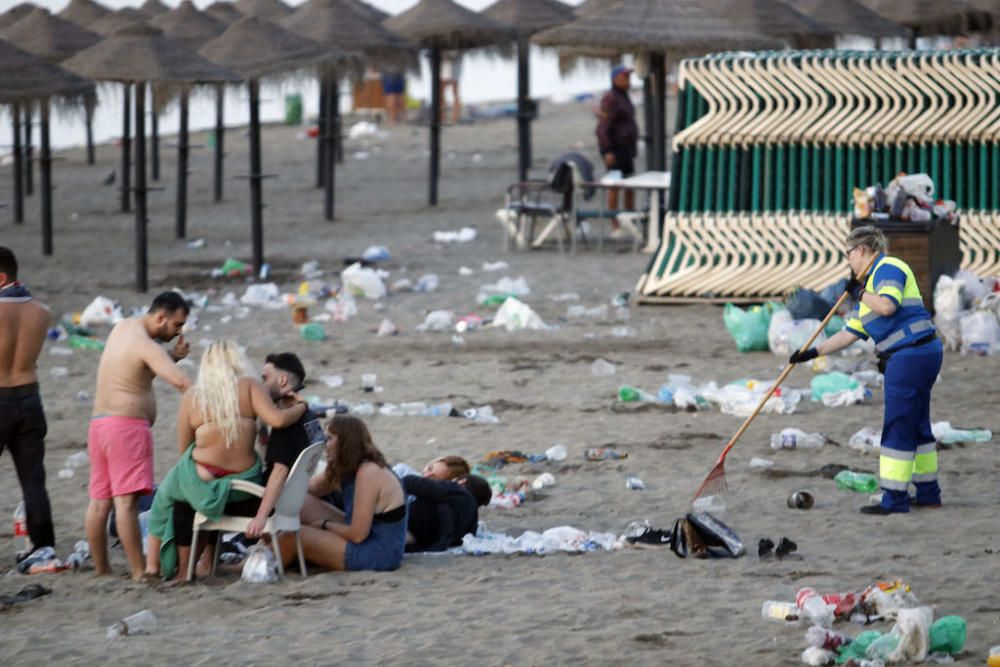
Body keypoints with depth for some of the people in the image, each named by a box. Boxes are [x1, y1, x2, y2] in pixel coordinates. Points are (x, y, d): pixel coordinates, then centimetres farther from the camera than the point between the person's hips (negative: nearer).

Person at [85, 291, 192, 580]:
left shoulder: (123, 328, 15)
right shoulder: (146, 345, -13)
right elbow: (180, 381, -25)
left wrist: (173, 355, 10)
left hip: (99, 423, 10)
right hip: (127, 425, -10)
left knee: (100, 500, 9)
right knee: (127, 501, -15)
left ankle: (101, 568, 12)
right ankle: (139, 572, -18)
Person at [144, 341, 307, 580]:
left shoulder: (192, 396, -1)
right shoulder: (249, 387, -3)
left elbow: (183, 447, 4)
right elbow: (277, 419, -14)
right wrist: (300, 407, 4)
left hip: (203, 479, -2)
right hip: (243, 481, 2)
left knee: (171, 495, 30)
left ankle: (154, 562, 29)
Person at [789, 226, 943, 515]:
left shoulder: (888, 268, -7)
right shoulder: (870, 283, 23)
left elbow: (887, 305, -26)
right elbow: (849, 334, 23)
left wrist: (859, 292, -8)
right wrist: (812, 353, 20)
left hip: (910, 355, -10)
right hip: (921, 355, 10)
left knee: (898, 426, -8)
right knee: (916, 426, 16)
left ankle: (895, 498, -6)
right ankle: (928, 492, 22)